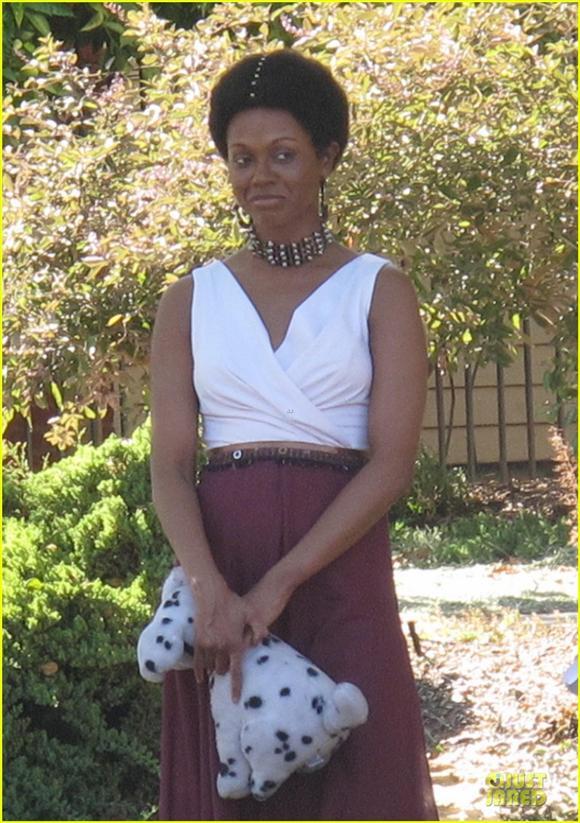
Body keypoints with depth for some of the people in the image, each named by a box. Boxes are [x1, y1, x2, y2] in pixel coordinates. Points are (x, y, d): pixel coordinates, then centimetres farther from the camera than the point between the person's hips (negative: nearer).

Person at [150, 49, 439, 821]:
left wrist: (280, 583, -16)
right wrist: (212, 588, -18)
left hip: (340, 570, -2)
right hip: (218, 562, 2)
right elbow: (169, 466, 1)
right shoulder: (191, 300, 10)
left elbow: (392, 462, -6)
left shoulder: (379, 290, 4)